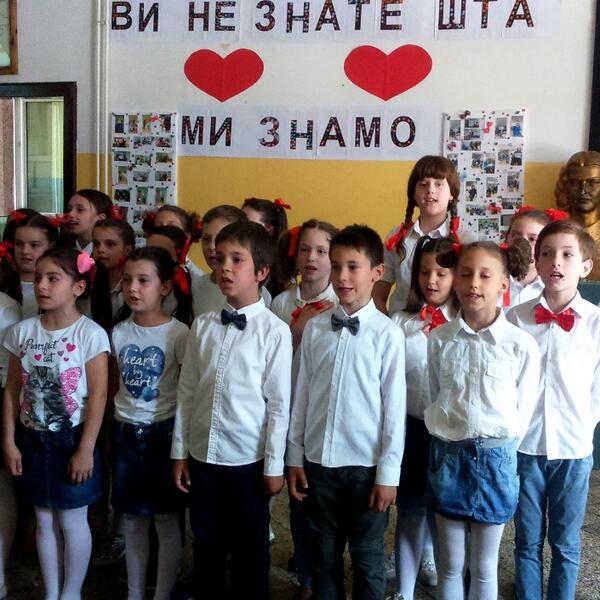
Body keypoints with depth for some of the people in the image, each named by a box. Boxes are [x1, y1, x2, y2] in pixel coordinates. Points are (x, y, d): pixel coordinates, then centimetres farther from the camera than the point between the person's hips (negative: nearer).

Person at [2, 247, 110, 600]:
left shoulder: (90, 334, -14)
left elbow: (98, 395, -14)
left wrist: (85, 449, -15)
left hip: (72, 439, -4)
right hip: (33, 440, 4)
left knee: (72, 521, 8)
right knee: (45, 521, 15)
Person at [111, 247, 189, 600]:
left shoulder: (179, 333, -12)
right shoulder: (118, 332, 3)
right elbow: (117, 386, 12)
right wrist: (117, 429, 7)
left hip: (164, 432, -4)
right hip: (125, 433, 5)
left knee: (166, 519, 7)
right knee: (132, 520, 14)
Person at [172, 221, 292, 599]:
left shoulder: (275, 331, -11)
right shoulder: (202, 325, 2)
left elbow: (279, 403, -9)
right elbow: (186, 392, 5)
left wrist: (274, 465, -7)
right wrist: (180, 452, 6)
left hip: (248, 459, -4)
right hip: (202, 454, 4)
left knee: (250, 550, 12)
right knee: (206, 545, 18)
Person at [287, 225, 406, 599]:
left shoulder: (387, 334, -9)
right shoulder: (314, 328, 1)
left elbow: (395, 406, -8)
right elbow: (302, 395, 5)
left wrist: (388, 472, -7)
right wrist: (295, 456, 6)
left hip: (366, 464, -3)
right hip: (318, 460, 3)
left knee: (367, 558, 12)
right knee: (324, 555, 16)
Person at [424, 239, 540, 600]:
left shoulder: (522, 345, -8)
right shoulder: (438, 340, -3)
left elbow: (524, 412, -1)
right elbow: (433, 399, 6)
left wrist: (496, 450, 0)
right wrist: (446, 441, 2)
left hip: (495, 458, -1)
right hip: (447, 455, 2)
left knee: (483, 568, 12)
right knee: (450, 565, 14)